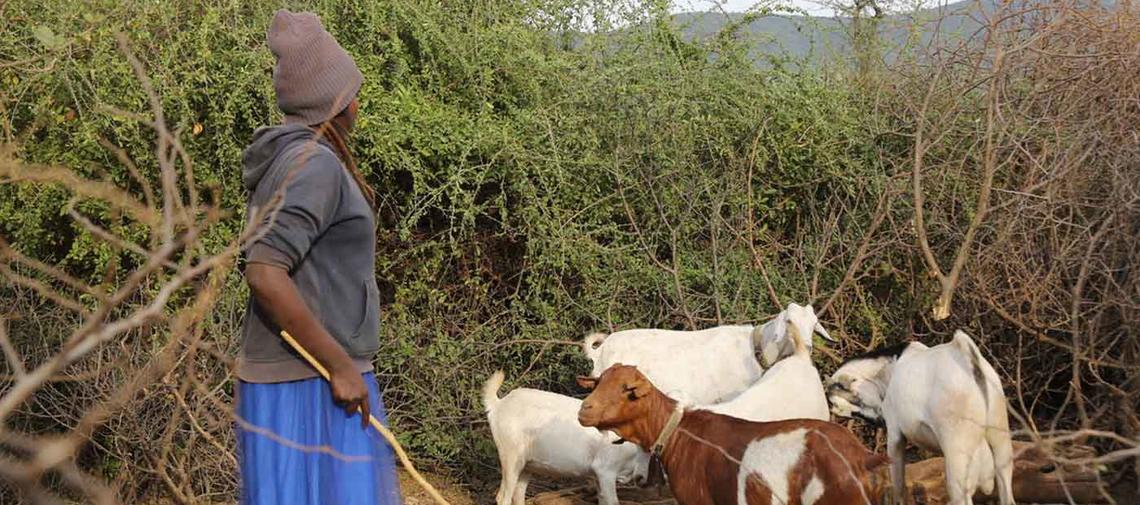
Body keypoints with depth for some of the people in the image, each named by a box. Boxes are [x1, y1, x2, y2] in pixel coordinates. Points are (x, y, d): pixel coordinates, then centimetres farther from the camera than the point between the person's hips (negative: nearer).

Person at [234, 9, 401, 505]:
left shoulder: (283, 160, 14)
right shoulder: (315, 165, -15)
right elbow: (264, 273, -25)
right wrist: (340, 365, -21)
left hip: (303, 376, 10)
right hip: (311, 385, -10)